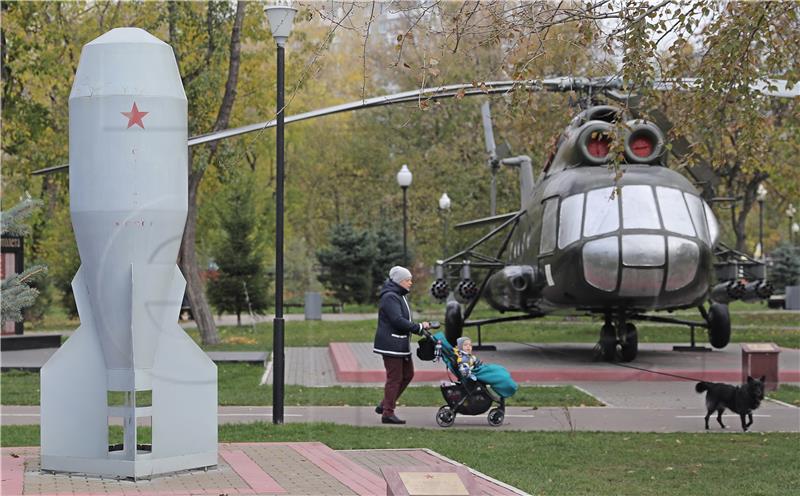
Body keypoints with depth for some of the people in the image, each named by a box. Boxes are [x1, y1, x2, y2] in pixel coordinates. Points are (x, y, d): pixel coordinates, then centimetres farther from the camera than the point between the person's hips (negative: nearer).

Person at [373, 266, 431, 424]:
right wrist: (419, 327, -21)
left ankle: (384, 405, 19)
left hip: (401, 344, 10)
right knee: (395, 378, -6)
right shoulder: (390, 297, -16)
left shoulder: (399, 296, 18)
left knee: (408, 374, 13)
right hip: (391, 344, -10)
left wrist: (421, 327, 5)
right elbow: (398, 320, -25)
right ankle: (388, 413, -1)